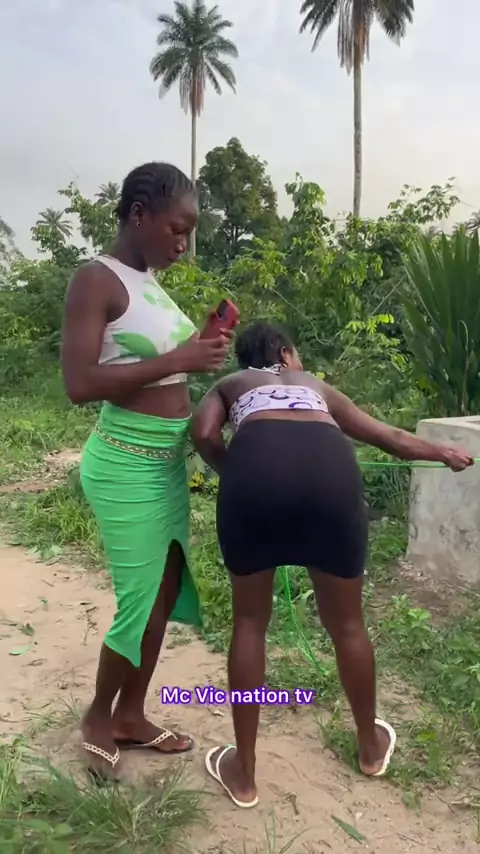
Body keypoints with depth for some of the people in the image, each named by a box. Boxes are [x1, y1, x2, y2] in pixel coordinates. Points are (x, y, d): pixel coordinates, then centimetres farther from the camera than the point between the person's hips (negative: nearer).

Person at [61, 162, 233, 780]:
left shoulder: (151, 284, 11)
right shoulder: (95, 280, -13)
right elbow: (80, 384, -22)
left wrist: (200, 354, 3)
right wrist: (177, 361, -22)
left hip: (168, 461, 9)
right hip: (125, 466, -8)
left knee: (166, 590, 14)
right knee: (141, 601, 2)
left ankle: (132, 716, 33)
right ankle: (98, 717, 28)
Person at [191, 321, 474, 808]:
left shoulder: (229, 385, 35)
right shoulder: (317, 386, 39)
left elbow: (204, 435, 12)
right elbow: (391, 438, 46)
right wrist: (443, 454, 63)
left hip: (256, 462, -1)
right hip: (328, 466, 2)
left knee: (250, 622, 19)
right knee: (346, 623, 21)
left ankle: (243, 772, 30)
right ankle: (371, 746, 45)